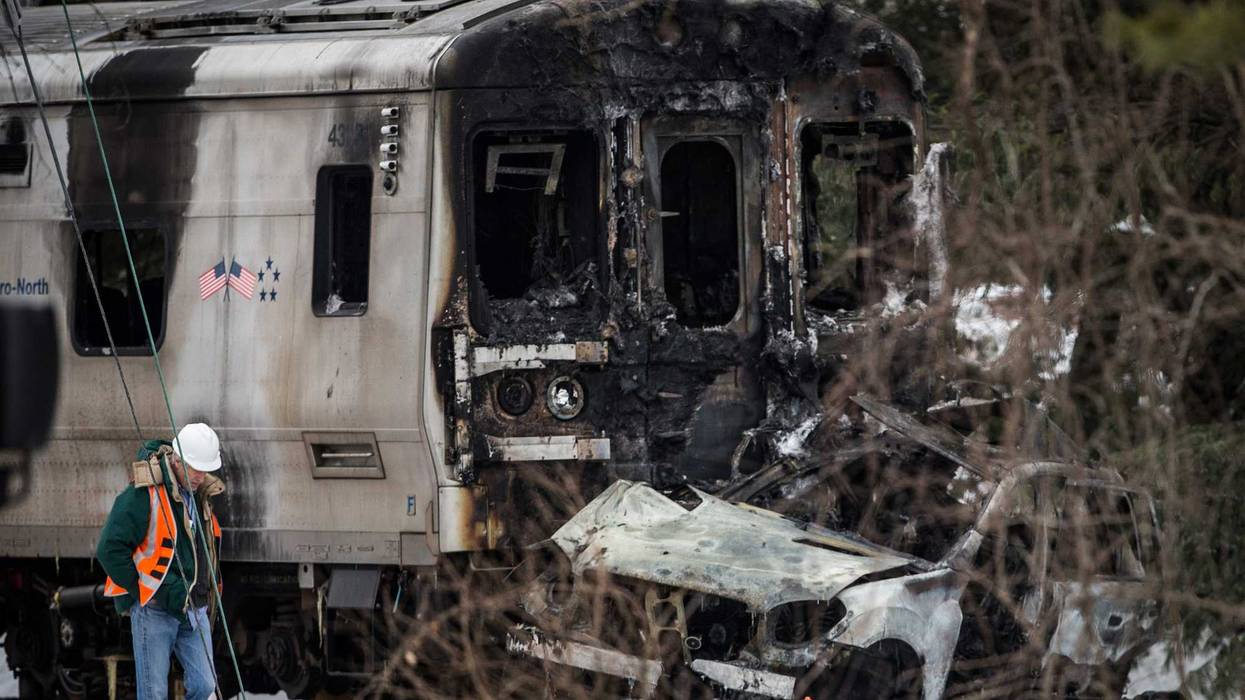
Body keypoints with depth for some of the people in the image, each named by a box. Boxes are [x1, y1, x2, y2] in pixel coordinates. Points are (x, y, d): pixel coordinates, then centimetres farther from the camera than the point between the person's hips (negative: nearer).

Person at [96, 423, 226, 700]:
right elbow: (110, 549, -14)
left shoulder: (201, 497, 13)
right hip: (154, 609, -6)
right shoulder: (144, 494, -12)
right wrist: (144, 592, -12)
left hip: (194, 611, 6)